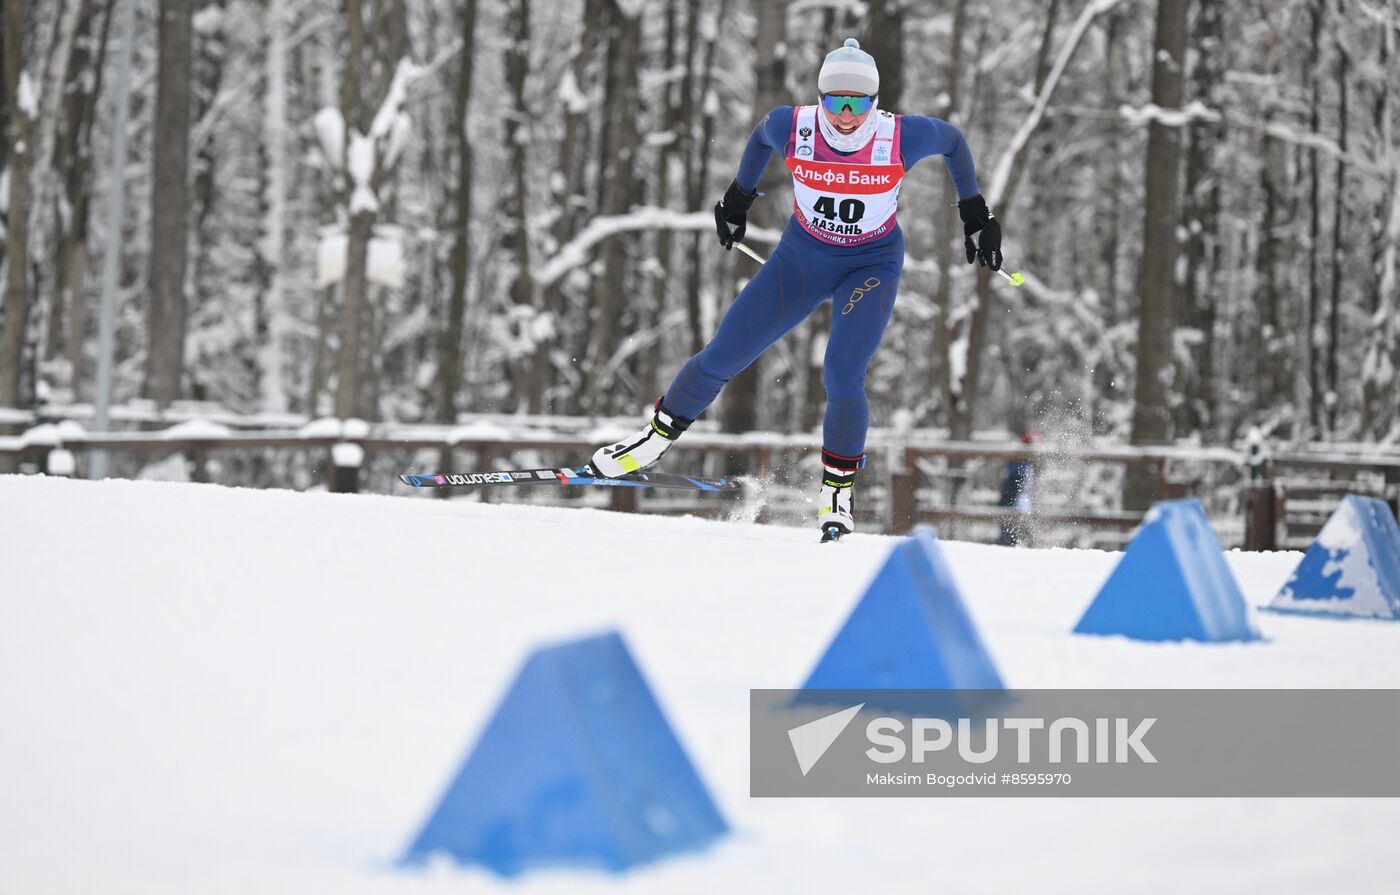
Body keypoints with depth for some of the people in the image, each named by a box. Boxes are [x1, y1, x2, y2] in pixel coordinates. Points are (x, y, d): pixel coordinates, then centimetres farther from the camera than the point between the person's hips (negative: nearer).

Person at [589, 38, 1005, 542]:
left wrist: (975, 214, 3)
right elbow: (762, 135, 4)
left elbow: (953, 140, -3)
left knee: (842, 376, -23)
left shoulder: (902, 137, -25)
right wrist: (738, 198, 15)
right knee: (723, 356, 0)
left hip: (871, 266, -2)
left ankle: (838, 488, -1)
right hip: (802, 257, 2)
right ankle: (659, 435, 25)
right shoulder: (793, 128, -21)